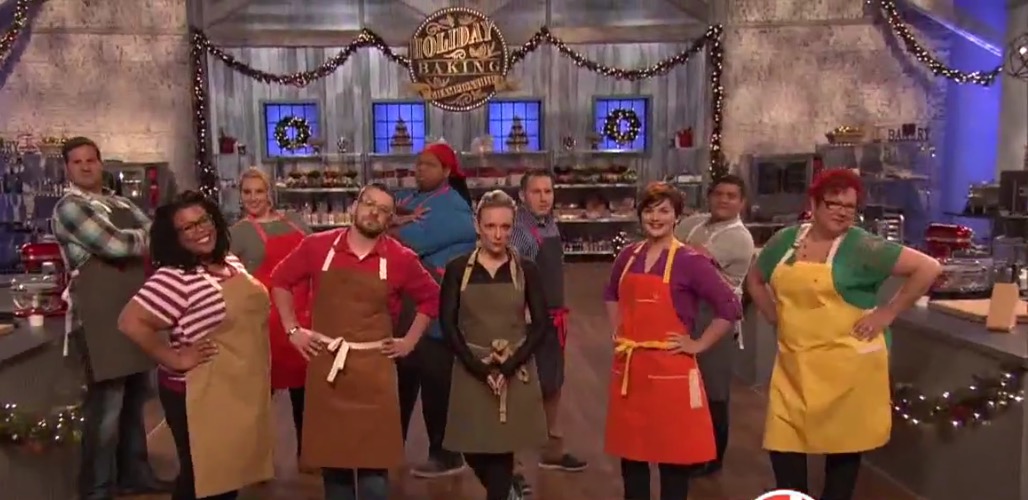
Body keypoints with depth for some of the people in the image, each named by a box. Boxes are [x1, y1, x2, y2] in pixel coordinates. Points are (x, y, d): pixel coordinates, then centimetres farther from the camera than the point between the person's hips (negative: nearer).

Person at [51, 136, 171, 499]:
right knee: (107, 404, -6)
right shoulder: (69, 206, -7)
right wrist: (143, 239, 0)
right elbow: (115, 245, -17)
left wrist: (131, 240, -9)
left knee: (135, 397, 15)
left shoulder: (119, 203, 18)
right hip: (100, 314, -8)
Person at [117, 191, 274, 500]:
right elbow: (130, 323, -25)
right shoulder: (174, 278, -19)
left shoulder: (230, 263, 7)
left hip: (241, 390, 8)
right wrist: (174, 359, -21)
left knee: (231, 471, 19)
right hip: (201, 395, -8)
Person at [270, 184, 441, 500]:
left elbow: (431, 297, 11)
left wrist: (410, 341, 6)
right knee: (331, 452, 12)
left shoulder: (400, 259, -3)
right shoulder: (317, 246, -1)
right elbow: (281, 280, 12)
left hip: (374, 367, -1)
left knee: (374, 459, 2)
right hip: (325, 363, 1)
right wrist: (292, 329, 6)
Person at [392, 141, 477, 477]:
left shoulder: (451, 204, -10)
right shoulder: (407, 198, 17)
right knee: (403, 373, 16)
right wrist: (398, 220, -18)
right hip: (403, 302, 8)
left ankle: (446, 454, 13)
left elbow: (413, 241, -21)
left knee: (436, 377, 0)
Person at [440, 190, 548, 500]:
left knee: (502, 448, 2)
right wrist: (478, 367, -14)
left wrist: (510, 366, -13)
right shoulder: (457, 269, -2)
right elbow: (447, 324, -3)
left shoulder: (526, 270, -1)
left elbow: (541, 325, -1)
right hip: (471, 372, 1)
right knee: (473, 449, 8)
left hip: (515, 373, -1)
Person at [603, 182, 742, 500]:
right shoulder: (628, 256, 6)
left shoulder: (690, 261, -9)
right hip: (628, 367, 5)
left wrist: (698, 345, -11)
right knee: (630, 450, 14)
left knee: (674, 454, 5)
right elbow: (611, 296, 25)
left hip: (670, 369, -5)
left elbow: (730, 307, -13)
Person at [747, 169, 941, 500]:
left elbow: (928, 269, -11)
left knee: (843, 444, 8)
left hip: (847, 364, -4)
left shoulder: (862, 247, -9)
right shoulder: (785, 240, 5)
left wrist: (887, 313, -11)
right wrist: (775, 317, 9)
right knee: (781, 444, 5)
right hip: (793, 365, 4)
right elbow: (755, 280, 20)